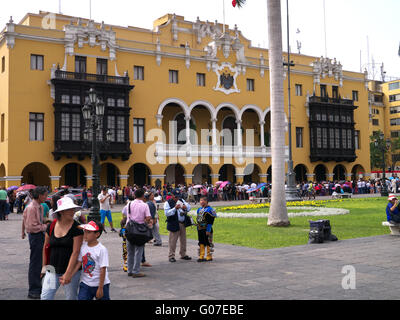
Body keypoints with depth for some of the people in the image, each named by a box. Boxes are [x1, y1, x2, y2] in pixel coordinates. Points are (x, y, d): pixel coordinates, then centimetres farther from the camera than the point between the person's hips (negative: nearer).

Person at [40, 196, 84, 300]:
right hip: (52, 270, 3)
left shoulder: (76, 228, -11)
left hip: (71, 270, -3)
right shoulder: (51, 226, 2)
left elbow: (75, 252, -15)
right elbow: (46, 247, 15)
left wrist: (68, 274, -19)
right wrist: (44, 266, 17)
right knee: (45, 297, -1)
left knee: (71, 297, 8)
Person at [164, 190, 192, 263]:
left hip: (183, 223, 6)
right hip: (174, 224, -6)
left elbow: (189, 206, 10)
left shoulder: (181, 201, 14)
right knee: (173, 240, -4)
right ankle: (171, 256, 5)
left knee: (183, 239, 13)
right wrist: (175, 208, -26)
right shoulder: (168, 203, -5)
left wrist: (185, 207, -13)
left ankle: (183, 254, 25)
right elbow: (167, 213, -16)